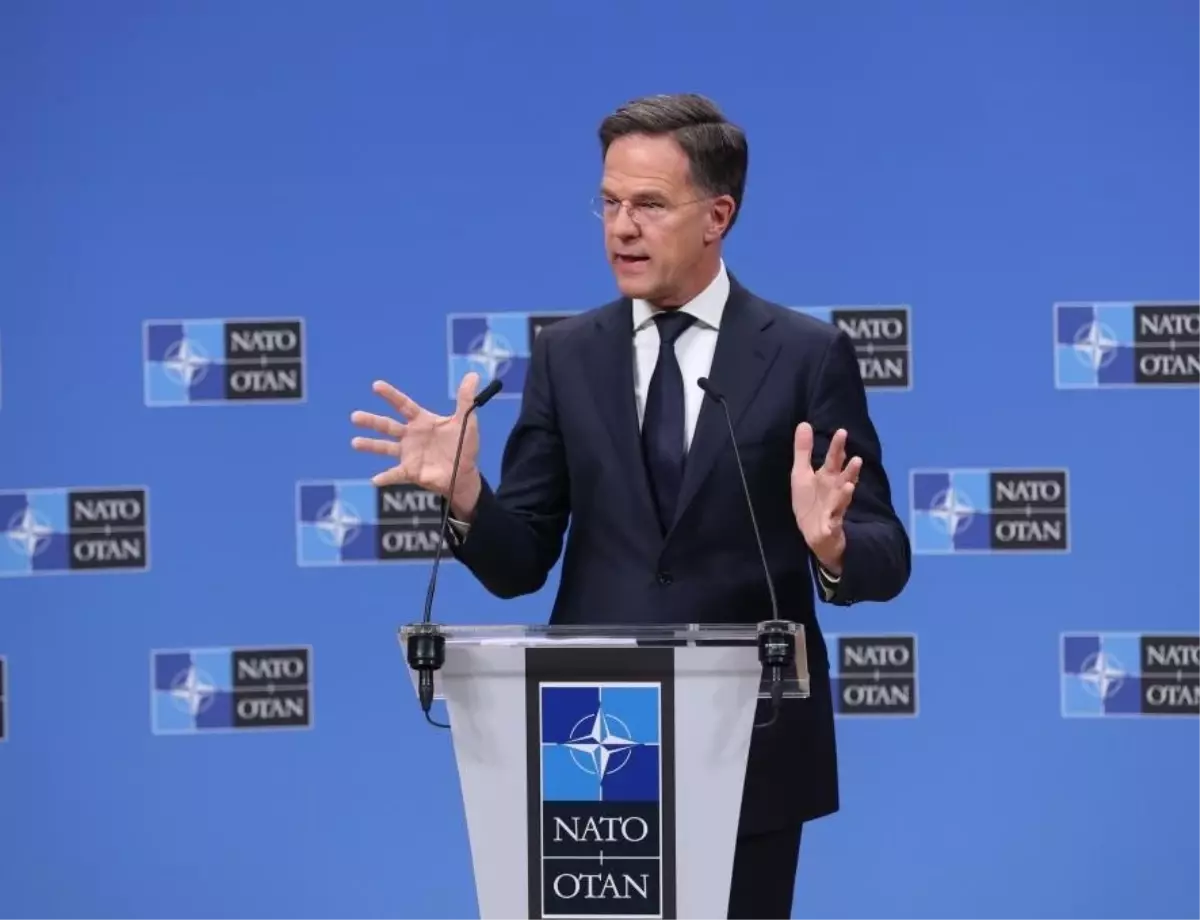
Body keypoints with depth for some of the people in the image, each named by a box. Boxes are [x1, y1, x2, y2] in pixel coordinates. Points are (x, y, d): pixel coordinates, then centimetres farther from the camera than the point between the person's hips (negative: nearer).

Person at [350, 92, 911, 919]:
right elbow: (519, 565, 3)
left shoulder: (808, 354, -2)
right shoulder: (567, 354, 5)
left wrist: (831, 545, -29)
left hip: (751, 752, -2)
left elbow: (885, 558, -6)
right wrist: (466, 493, -18)